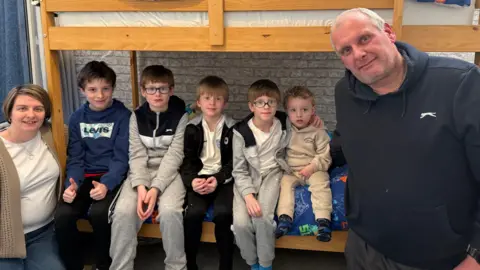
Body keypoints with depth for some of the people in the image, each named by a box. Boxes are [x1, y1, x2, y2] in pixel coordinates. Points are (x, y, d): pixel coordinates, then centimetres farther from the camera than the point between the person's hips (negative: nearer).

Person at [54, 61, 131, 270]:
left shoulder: (123, 115, -6)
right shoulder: (77, 118, 6)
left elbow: (121, 158, -10)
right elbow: (75, 158, 4)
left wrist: (106, 185, -26)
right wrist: (72, 184, -16)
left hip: (112, 177, -3)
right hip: (85, 176, 4)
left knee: (98, 213, -30)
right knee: (62, 216, -22)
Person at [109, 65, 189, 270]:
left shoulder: (181, 116, -4)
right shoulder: (136, 117, 4)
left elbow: (174, 156, -11)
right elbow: (137, 155, -4)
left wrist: (156, 188, -23)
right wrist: (141, 186, -21)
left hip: (170, 172, -2)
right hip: (142, 172, 3)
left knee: (170, 211, -31)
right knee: (123, 211, -25)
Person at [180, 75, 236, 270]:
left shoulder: (232, 128, -1)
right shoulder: (192, 128, 3)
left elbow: (234, 162, -1)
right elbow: (187, 161, 2)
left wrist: (218, 179, -17)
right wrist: (192, 180, -18)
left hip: (223, 178, -1)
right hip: (199, 177, 1)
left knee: (223, 212, -27)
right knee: (193, 212, -25)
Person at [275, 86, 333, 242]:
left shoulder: (318, 131, -2)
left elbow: (325, 156, -3)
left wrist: (312, 167, -16)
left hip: (314, 170, -2)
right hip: (290, 170, 2)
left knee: (321, 184, -28)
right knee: (285, 183, -25)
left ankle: (323, 220, -32)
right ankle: (285, 218, -32)